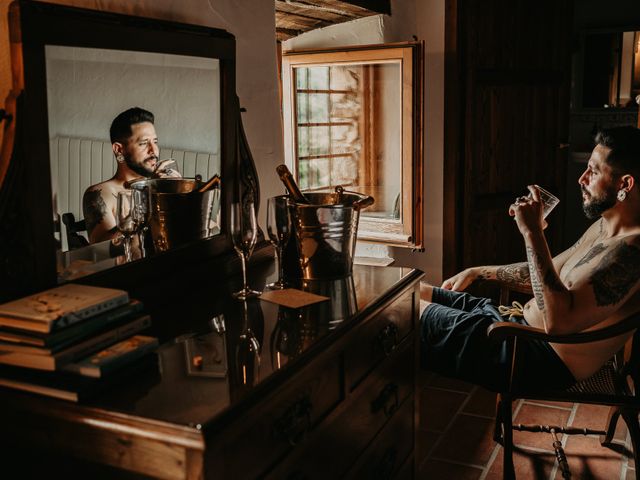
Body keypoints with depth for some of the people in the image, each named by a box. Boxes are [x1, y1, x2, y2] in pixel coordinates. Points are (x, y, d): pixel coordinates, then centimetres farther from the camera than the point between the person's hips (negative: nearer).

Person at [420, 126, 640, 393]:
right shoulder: (603, 227, 10)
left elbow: (558, 322, -34)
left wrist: (532, 232, -31)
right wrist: (478, 272, 23)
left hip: (543, 362, -10)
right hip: (523, 328, 10)